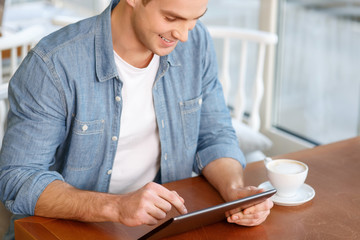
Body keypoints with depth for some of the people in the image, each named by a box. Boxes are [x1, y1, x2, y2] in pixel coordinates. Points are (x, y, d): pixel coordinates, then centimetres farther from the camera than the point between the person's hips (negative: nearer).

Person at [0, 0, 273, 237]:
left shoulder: (196, 43, -5)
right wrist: (115, 207, -34)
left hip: (167, 223, 4)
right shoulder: (53, 64, -20)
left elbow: (214, 138, 5)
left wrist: (235, 190, -16)